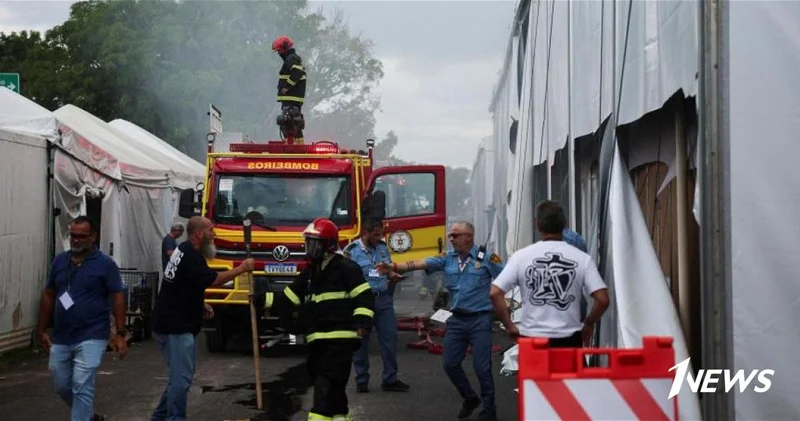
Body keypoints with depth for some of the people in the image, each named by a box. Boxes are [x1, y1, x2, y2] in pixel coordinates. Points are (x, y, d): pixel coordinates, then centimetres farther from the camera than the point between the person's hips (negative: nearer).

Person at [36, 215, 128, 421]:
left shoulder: (105, 264, -7)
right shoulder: (59, 261, 7)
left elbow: (118, 298, -7)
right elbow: (48, 295, 14)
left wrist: (120, 334, -12)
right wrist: (42, 330, 13)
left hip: (91, 338, -6)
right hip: (61, 338, 6)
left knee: (82, 387, -9)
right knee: (61, 385, 15)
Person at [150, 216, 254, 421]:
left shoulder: (185, 250, 15)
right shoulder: (190, 256, -19)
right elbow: (212, 279, -19)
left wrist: (199, 305, 14)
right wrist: (241, 269, -9)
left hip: (178, 324, 11)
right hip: (175, 327, -11)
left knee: (180, 375, 16)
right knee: (181, 377, -10)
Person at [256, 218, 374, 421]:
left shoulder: (346, 268, -6)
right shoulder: (309, 273, 17)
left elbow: (365, 297, -11)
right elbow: (287, 299, 16)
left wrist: (361, 322, -23)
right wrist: (262, 299, 3)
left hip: (341, 338, -8)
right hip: (317, 339, 8)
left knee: (326, 384, -14)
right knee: (328, 385, 14)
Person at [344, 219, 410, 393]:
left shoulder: (383, 247, 10)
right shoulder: (352, 251, -5)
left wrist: (393, 276, -2)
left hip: (384, 300, 4)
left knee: (390, 338, 1)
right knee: (361, 341, 5)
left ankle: (390, 380, 8)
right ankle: (361, 381, 15)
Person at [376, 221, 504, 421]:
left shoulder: (487, 258, -7)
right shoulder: (447, 258, 4)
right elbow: (421, 263, -7)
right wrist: (394, 267, -19)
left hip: (480, 320, -5)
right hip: (457, 319, 5)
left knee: (481, 367, -3)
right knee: (450, 363, 8)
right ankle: (470, 398, 30)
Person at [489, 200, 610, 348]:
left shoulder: (521, 257, -2)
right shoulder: (582, 258, -3)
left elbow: (495, 293, -8)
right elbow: (602, 300, -9)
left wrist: (510, 326, 3)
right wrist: (588, 324, 9)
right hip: (569, 340, 0)